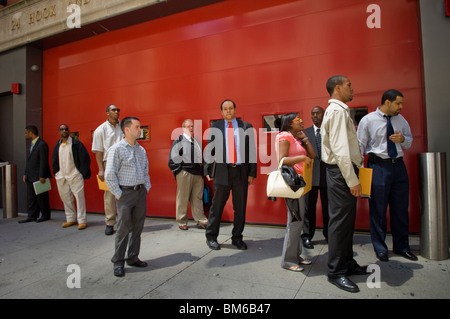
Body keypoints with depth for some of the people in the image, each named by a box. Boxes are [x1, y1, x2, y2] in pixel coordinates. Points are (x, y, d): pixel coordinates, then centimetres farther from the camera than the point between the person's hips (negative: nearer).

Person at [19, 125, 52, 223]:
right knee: (30, 197, 11)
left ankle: (45, 215, 12)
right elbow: (28, 160, 19)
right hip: (30, 177, 9)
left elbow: (43, 162, -17)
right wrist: (26, 174, 15)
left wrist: (42, 176, -19)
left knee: (41, 197, 1)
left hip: (39, 177, -9)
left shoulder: (42, 145, -13)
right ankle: (32, 216, 18)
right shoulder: (31, 144, 16)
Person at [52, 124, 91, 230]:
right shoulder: (57, 145, 13)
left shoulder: (76, 143, -5)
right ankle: (71, 219, 24)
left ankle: (82, 220, -1)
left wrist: (83, 172, -10)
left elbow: (85, 158, -7)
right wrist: (56, 173, 13)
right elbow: (54, 160, 22)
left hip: (74, 175, -6)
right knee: (65, 198, 12)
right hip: (61, 176, 6)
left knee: (79, 197, -6)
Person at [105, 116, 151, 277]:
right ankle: (118, 262, 13)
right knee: (123, 229, -1)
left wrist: (146, 188, 9)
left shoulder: (141, 150, 11)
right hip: (126, 193, -6)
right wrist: (118, 195, -10)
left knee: (138, 227, 11)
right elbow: (109, 175, -10)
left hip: (141, 192, 6)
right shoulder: (117, 149, -7)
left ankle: (133, 258, 25)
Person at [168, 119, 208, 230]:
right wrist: (179, 171, -8)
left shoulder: (197, 141, 18)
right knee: (183, 199, 3)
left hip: (198, 174, 5)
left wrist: (202, 171, 11)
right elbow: (172, 159, -3)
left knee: (198, 198, 8)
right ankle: (182, 222, 14)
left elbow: (201, 156, 21)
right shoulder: (179, 141, 1)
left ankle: (201, 221, 14)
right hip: (184, 174, -5)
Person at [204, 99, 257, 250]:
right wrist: (207, 171, 0)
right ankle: (211, 237, 19)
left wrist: (252, 173, 0)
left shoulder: (247, 127, 7)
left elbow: (252, 151, 6)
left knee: (240, 207, 9)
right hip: (222, 171, -1)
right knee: (217, 206, 3)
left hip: (241, 171, 2)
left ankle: (237, 238, 24)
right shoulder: (215, 127, 6)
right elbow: (209, 150, 6)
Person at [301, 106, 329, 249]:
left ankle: (328, 234, 27)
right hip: (311, 174, 0)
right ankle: (307, 236, 16)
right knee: (309, 207, 5)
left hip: (328, 174, 0)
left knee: (328, 207, 10)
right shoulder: (304, 133, 8)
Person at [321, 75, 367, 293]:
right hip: (341, 172, -11)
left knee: (347, 219, 16)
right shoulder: (337, 110, -12)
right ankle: (336, 272, 7)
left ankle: (347, 263, 30)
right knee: (340, 221, -4)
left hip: (344, 171, 11)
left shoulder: (339, 110, 21)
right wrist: (352, 180, -22)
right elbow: (340, 149, -21)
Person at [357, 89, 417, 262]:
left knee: (401, 208, 12)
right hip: (378, 166, -5)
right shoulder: (368, 120, -4)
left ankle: (401, 246, 28)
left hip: (398, 165, 5)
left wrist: (402, 139, -4)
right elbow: (360, 146, -5)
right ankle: (380, 248, 18)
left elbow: (409, 142, 20)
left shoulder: (401, 120, 11)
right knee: (378, 209, 2)